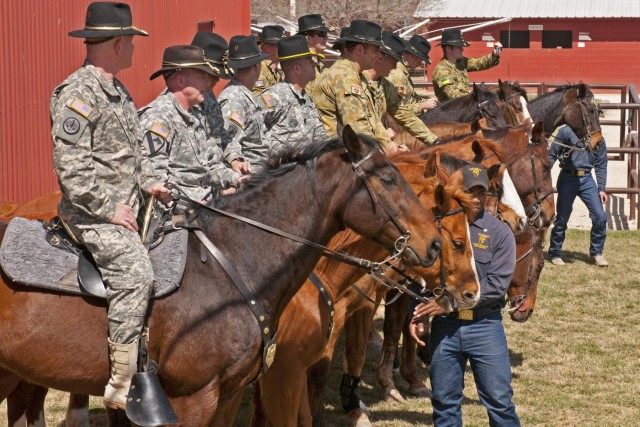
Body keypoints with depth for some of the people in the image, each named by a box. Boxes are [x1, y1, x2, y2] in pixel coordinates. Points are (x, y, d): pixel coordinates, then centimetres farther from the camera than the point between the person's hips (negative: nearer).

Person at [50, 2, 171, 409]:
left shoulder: (120, 92, 19)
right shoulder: (78, 92, -12)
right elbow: (70, 166, -18)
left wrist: (150, 182, 10)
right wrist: (109, 208, -19)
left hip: (126, 209, 10)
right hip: (93, 214, -10)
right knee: (135, 268, -25)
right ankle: (123, 382, -25)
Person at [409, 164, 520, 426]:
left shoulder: (500, 233, -4)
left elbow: (497, 284, -13)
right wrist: (416, 314, -4)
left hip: (485, 326, -2)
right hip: (444, 326, 2)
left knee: (499, 399, 1)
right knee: (444, 401, 11)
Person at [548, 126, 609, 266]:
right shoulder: (566, 132, -3)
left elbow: (601, 165, 10)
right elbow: (552, 155, 0)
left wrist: (602, 189, 3)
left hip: (587, 180, 3)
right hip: (567, 179, -3)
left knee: (600, 217, -4)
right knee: (562, 218, 5)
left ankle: (596, 252, 12)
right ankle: (555, 254, 19)